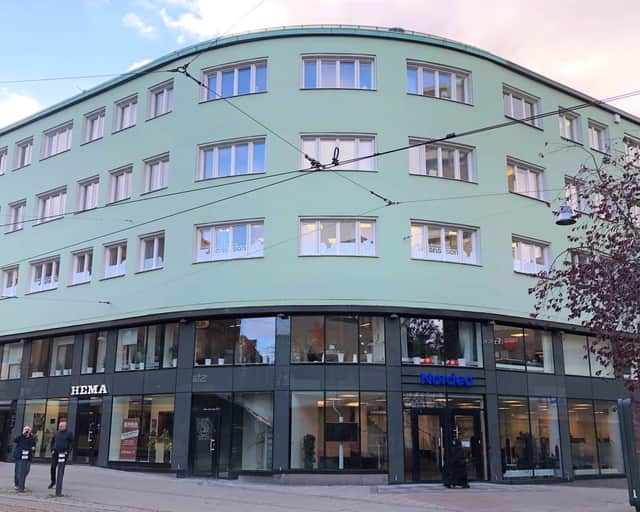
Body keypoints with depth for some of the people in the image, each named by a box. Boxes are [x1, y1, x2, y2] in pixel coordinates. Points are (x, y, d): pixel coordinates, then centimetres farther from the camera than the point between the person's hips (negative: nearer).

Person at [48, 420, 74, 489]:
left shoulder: (69, 434, -2)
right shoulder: (56, 433, 9)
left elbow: (71, 443, -2)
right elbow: (52, 442, 19)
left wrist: (67, 451, -12)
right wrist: (52, 450, 6)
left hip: (63, 454, -3)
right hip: (55, 454, 3)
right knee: (53, 468, 1)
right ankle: (53, 481, 19)